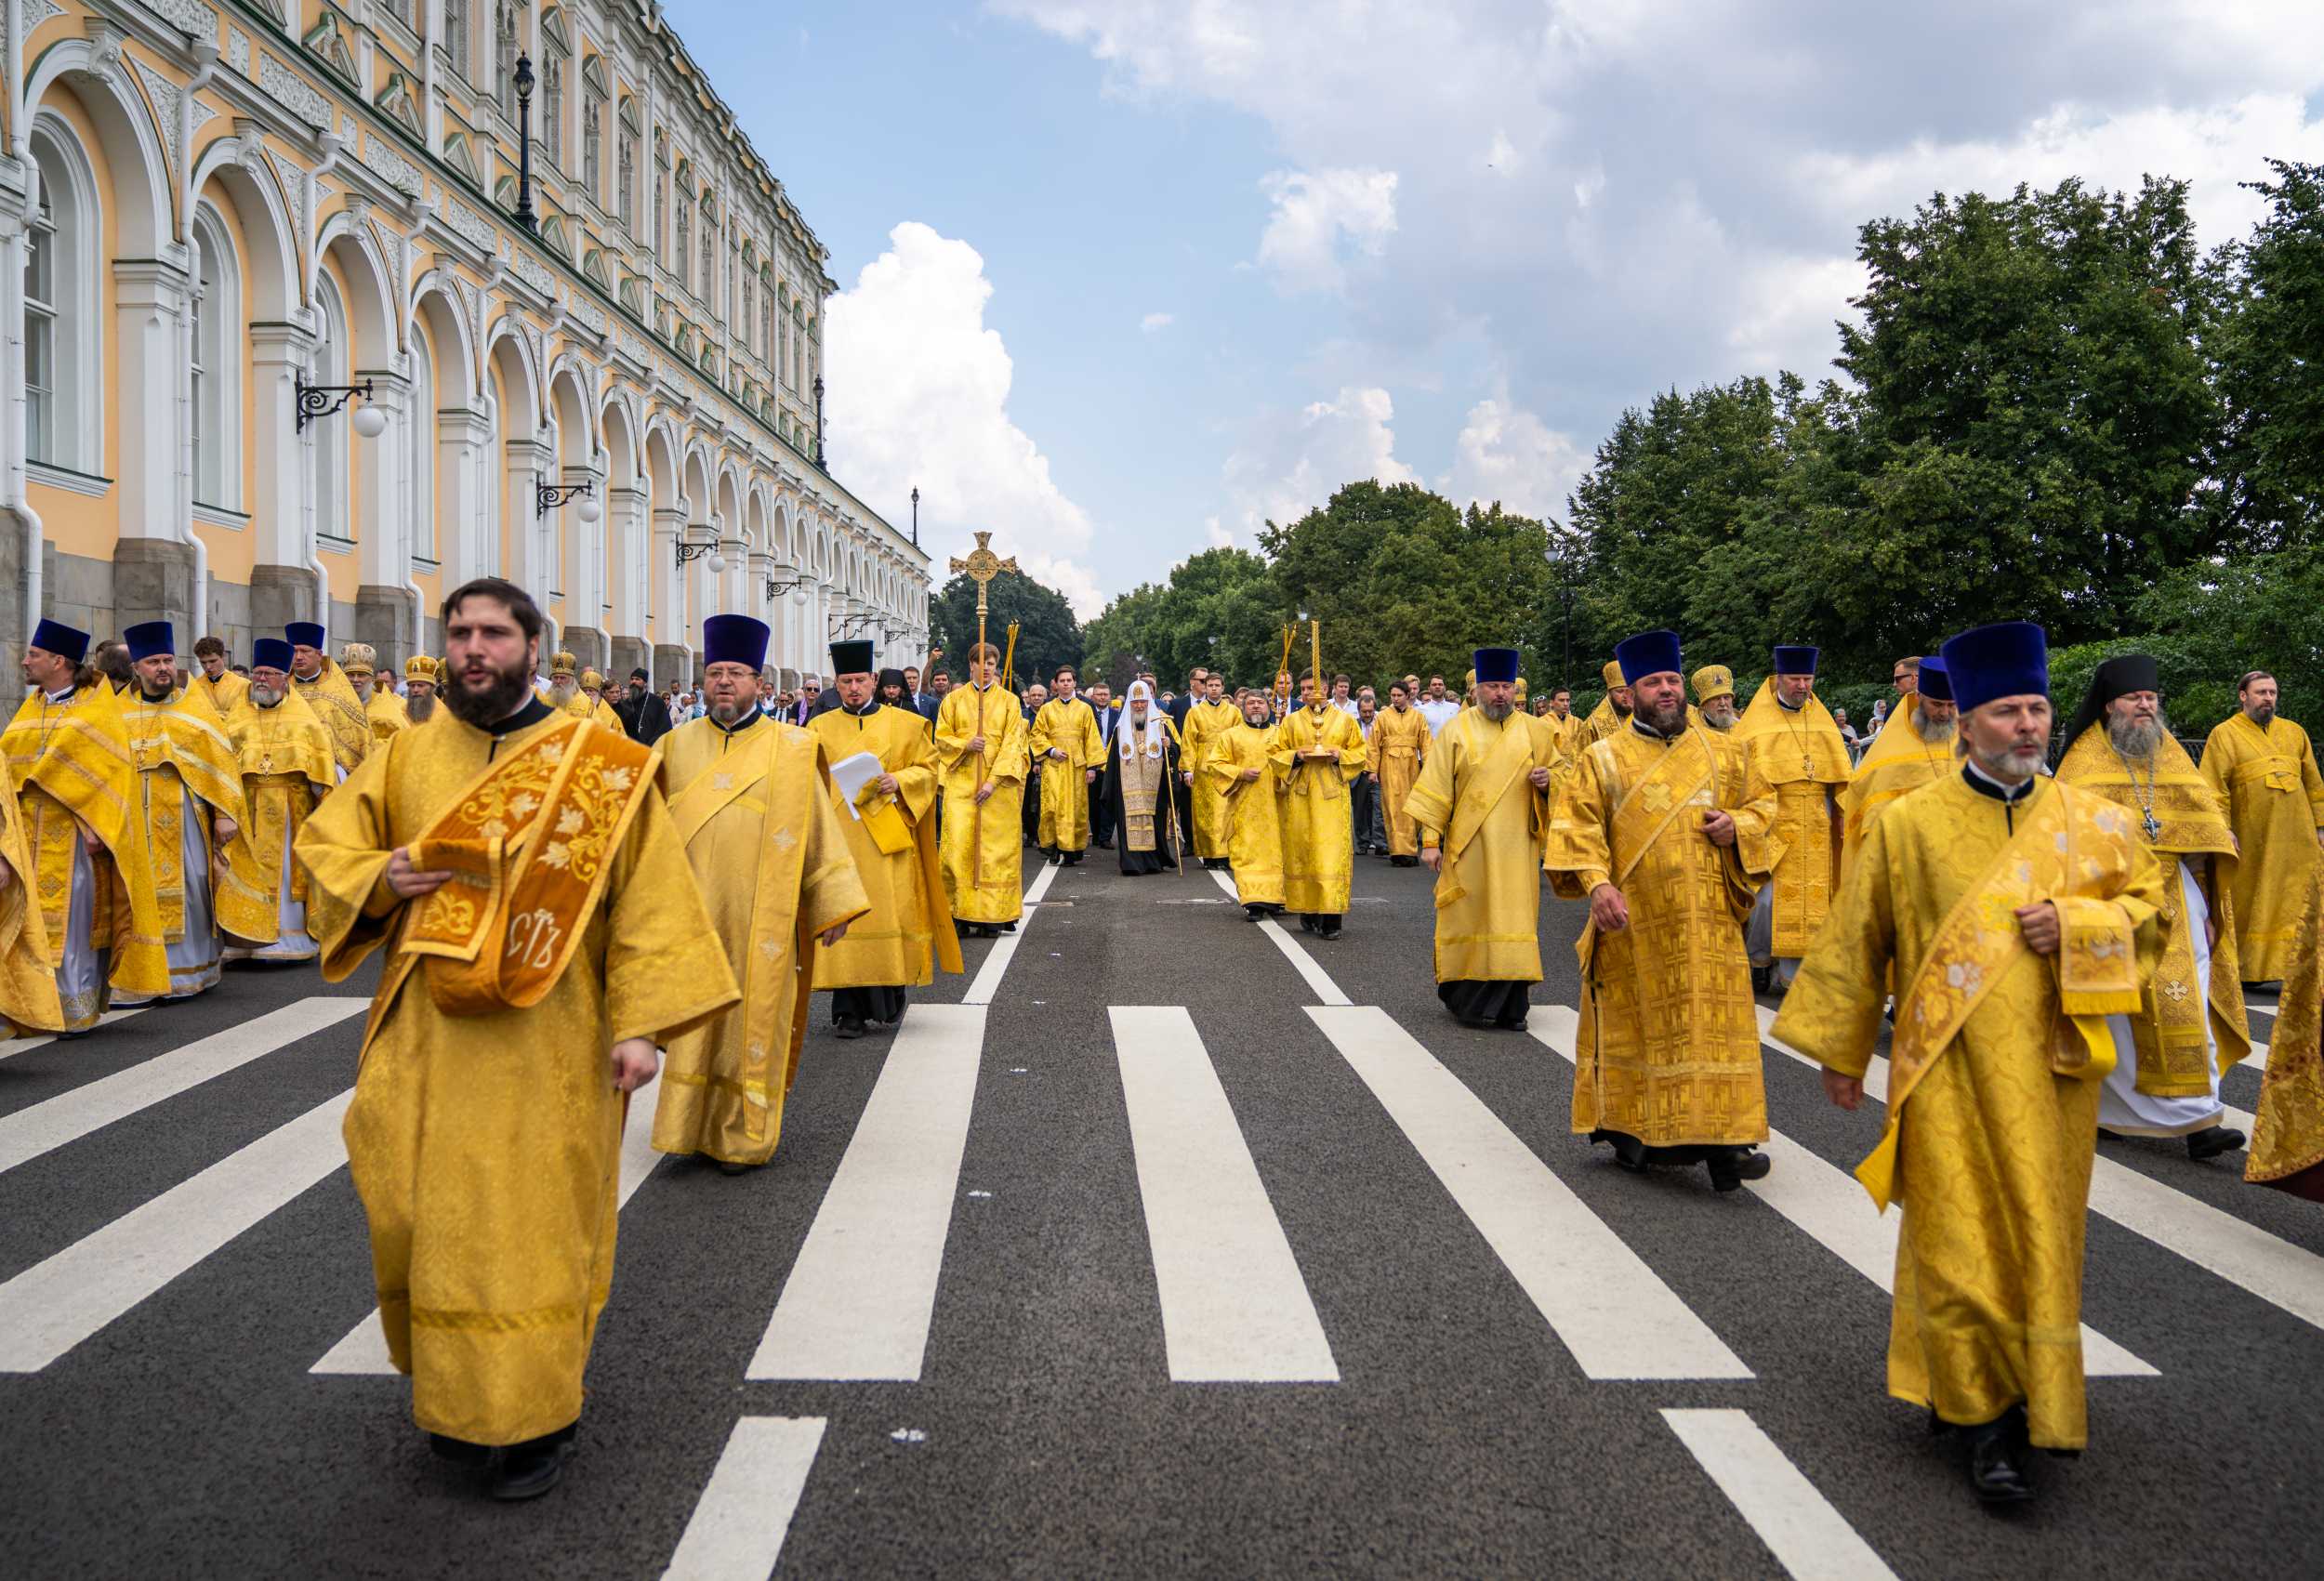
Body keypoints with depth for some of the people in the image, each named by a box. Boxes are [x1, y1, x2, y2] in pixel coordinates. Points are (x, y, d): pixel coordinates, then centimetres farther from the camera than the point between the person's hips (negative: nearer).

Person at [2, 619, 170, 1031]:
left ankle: (76, 1008, 3)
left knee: (71, 918, -4)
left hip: (73, 832, -5)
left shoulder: (97, 707, -3)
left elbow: (111, 771, -9)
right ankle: (36, 1004, 12)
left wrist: (96, 826, -18)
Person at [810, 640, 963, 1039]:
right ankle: (850, 1010, 0)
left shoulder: (904, 723, 9)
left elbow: (928, 767, 8)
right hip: (839, 838, 0)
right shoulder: (820, 728, 11)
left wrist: (898, 781, -10)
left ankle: (892, 997, 16)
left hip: (890, 835, 0)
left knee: (891, 913, -2)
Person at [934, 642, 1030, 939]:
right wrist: (965, 744, -12)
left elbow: (1012, 744, -1)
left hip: (998, 783, -1)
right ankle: (960, 910, -3)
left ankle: (992, 914, -1)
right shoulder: (954, 699, 11)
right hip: (961, 780, 1)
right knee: (959, 844, -9)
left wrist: (993, 781, -12)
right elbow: (941, 738, 9)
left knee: (996, 845, -3)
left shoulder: (1009, 701, 7)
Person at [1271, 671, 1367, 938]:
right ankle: (1308, 911, 11)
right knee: (1302, 851, 1)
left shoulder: (1345, 721, 7)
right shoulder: (1291, 722, 10)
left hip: (1332, 796, -1)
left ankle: (1331, 917, -8)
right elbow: (1277, 753, 9)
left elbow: (1361, 752, 9)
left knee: (1332, 852, -8)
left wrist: (1340, 756, -10)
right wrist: (1296, 756, -10)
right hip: (1300, 795, 2)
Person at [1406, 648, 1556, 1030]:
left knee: (1513, 918, 1)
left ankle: (1511, 1005, 8)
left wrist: (1547, 780, -8)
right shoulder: (1457, 730, 1)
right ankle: (1467, 999, 10)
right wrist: (1430, 840, -6)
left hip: (1516, 848, 2)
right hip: (1469, 846, -2)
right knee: (1471, 918, 0)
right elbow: (1435, 787, -1)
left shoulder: (1534, 732, 7)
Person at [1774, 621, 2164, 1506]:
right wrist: (1840, 1052, 7)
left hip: (2051, 1075, 2)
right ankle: (1984, 1414, 11)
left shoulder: (2091, 822, 4)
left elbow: (2149, 903, 11)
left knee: (2041, 1244, 10)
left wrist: (2074, 924, -10)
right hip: (1948, 1078, -2)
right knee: (1959, 1244, -1)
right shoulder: (1909, 825, -2)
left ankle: (2030, 1396, 30)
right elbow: (1857, 943, 4)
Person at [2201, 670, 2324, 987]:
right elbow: (2214, 789, -5)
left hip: (2297, 839, 4)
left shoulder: (2294, 733, 15)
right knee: (2251, 902, 3)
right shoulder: (2225, 735, 2)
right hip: (2253, 839, -3)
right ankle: (2248, 968, 12)